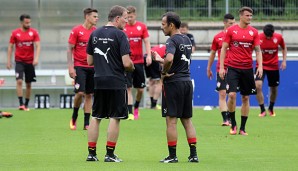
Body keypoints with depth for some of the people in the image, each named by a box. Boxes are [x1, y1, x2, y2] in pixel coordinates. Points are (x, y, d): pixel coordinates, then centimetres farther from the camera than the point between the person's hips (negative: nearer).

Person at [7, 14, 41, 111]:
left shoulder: (34, 32, 0)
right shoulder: (15, 33, -1)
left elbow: (37, 46, -5)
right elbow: (10, 47, 4)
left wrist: (36, 58, -20)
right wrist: (9, 61, -1)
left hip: (30, 62, 1)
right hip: (19, 61, -1)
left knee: (28, 84, 6)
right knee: (19, 81, -16)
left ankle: (26, 105, 16)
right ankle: (21, 104, -19)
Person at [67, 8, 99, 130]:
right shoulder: (76, 30, -5)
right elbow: (70, 49, -4)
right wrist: (70, 67, -10)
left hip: (93, 67, 4)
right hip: (79, 66, -4)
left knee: (89, 95, 4)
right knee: (80, 93, -14)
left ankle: (86, 123, 8)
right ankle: (74, 118, 10)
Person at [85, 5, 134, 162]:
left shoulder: (95, 34, 8)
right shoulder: (119, 35, -10)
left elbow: (90, 61, 12)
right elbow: (126, 63, -15)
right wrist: (132, 67, 5)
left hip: (98, 81, 5)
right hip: (116, 82, -5)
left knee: (96, 117, 11)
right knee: (115, 117, 2)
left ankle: (91, 153, 11)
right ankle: (110, 154, 2)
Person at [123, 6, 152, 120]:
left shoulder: (142, 26, 3)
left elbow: (146, 42, 2)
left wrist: (149, 55, -11)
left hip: (139, 61, 2)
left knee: (140, 89, 7)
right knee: (128, 88, -7)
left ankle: (136, 107, 32)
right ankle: (130, 113, -6)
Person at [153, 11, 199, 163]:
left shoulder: (172, 41, -13)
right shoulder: (187, 40, 13)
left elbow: (169, 59, -32)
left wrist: (164, 73, -15)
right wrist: (160, 59, 26)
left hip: (173, 82, -8)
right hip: (187, 81, 8)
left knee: (171, 120, -2)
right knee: (187, 120, 12)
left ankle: (172, 156, 0)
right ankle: (193, 154, 9)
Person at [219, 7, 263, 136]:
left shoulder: (254, 32, 5)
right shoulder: (231, 30, 0)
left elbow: (258, 51, 7)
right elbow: (224, 49, 3)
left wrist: (260, 66, -8)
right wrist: (221, 67, -3)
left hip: (247, 68, 2)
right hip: (233, 67, -2)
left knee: (245, 98, 5)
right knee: (232, 95, -15)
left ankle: (242, 128, 13)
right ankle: (233, 124, 2)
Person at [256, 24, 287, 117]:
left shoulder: (279, 37, -10)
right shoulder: (258, 37, -16)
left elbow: (284, 48, 8)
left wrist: (284, 61, -1)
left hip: (274, 66, 2)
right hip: (261, 65, -2)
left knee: (274, 89, 10)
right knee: (258, 85, -20)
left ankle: (271, 108, 35)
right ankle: (262, 110, -10)